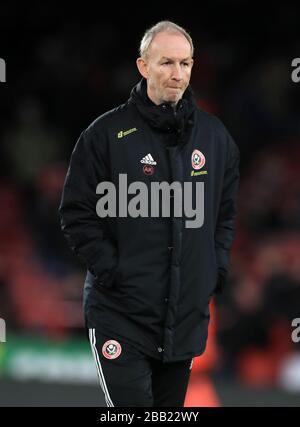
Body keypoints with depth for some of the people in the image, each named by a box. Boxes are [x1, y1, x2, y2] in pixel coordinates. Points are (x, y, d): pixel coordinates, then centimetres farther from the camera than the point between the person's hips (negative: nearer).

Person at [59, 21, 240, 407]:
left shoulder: (215, 136, 8)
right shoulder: (107, 133, -7)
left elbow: (227, 211, 18)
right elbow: (77, 213, -5)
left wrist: (216, 268, 6)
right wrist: (110, 270, -14)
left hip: (188, 314, 5)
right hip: (122, 314, -5)